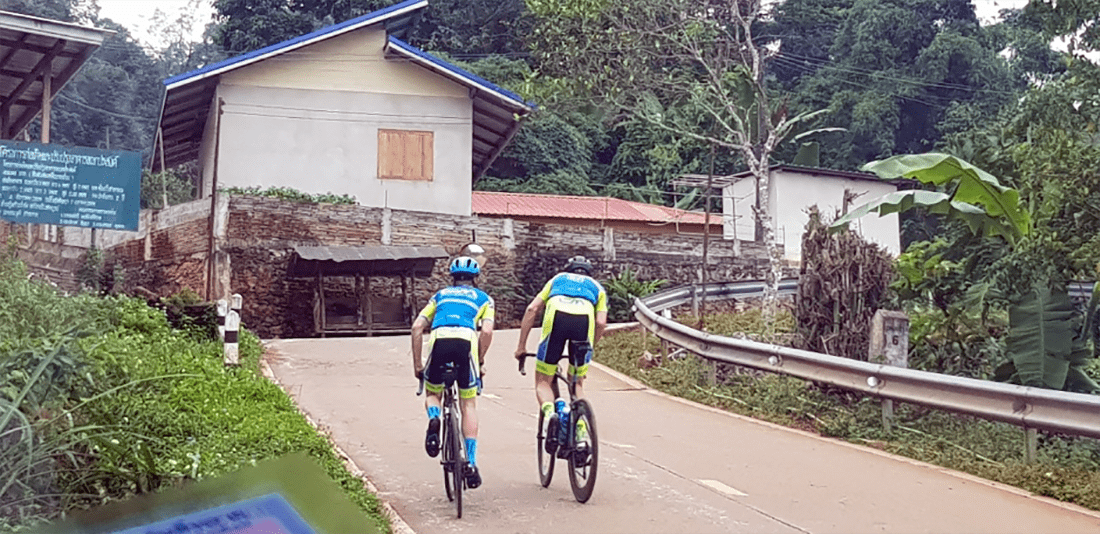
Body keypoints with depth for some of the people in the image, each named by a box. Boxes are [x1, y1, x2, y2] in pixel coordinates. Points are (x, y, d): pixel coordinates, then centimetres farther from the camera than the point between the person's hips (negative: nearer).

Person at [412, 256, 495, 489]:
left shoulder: (440, 295, 31)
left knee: (432, 394, 25)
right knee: (468, 405, 12)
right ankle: (470, 464, 5)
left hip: (438, 340, 1)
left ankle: (434, 418, -11)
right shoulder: (483, 298, 26)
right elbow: (487, 331, 7)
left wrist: (417, 364, 23)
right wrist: (481, 361, 18)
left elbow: (417, 327, 18)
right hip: (466, 341, -1)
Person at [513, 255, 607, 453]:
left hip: (556, 316, -1)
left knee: (543, 382, 11)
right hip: (585, 318, 1)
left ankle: (549, 412, -19)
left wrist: (521, 347, 25)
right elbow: (601, 322, 16)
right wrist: (588, 349, 29)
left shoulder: (557, 279, 36)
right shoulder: (597, 287, 35)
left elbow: (532, 308, 22)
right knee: (577, 381, 21)